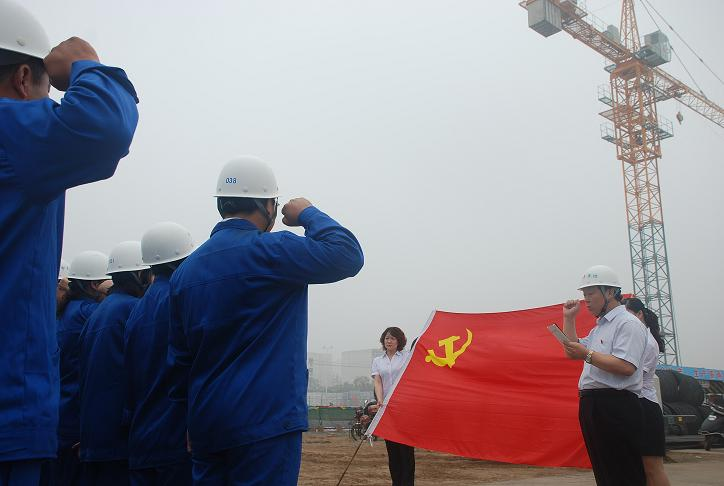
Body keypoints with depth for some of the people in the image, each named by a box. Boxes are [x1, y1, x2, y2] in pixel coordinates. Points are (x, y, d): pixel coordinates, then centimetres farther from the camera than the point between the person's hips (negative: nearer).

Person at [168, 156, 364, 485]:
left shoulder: (187, 268, 10)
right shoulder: (269, 251, -13)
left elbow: (179, 356, 14)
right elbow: (347, 254, -13)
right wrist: (308, 214, 2)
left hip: (206, 425, 7)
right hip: (264, 422, -7)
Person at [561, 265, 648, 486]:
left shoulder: (628, 323, -8)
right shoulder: (599, 328, 22)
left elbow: (626, 367, -21)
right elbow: (572, 351, 27)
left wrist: (587, 354, -18)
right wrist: (569, 318, 19)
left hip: (615, 406, -10)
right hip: (592, 405, 10)